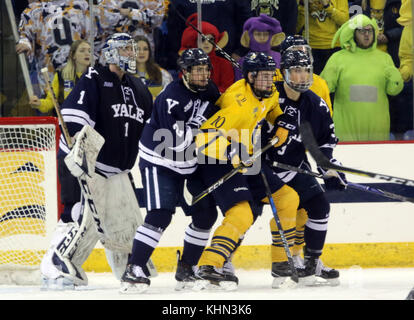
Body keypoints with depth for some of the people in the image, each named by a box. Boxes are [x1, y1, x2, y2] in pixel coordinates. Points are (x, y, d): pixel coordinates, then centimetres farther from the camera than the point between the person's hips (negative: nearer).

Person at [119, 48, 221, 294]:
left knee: (207, 214, 6)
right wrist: (200, 121, -30)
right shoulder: (171, 98, -25)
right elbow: (178, 140, -31)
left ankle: (186, 268, 19)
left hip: (189, 162, 8)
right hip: (159, 161, -8)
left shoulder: (210, 91, -1)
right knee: (160, 215, -20)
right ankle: (134, 269, -19)